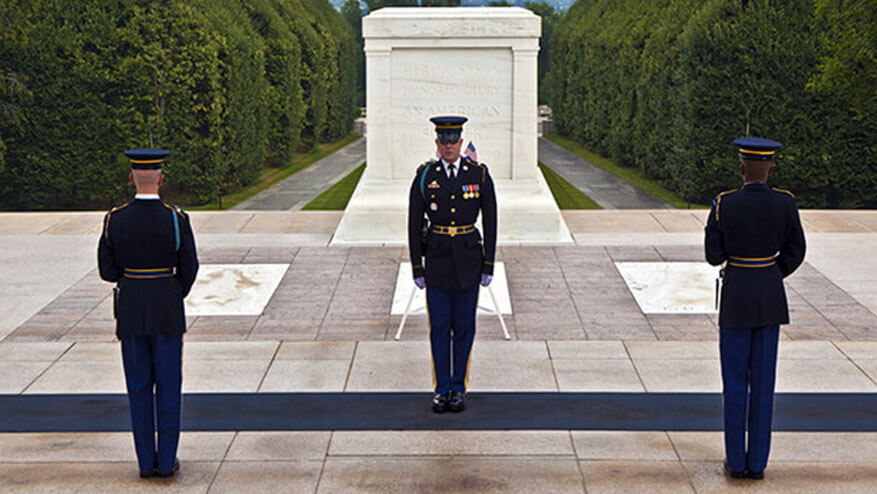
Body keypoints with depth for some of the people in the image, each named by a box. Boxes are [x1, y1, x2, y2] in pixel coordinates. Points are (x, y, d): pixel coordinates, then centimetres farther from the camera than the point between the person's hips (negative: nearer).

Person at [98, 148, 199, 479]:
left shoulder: (114, 220, -8)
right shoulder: (177, 220, -13)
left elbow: (107, 272, -2)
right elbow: (189, 269, -5)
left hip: (130, 311, 2)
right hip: (167, 313, -2)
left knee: (139, 387, 11)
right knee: (168, 386, 8)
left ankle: (146, 462, 16)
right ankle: (167, 461, 13)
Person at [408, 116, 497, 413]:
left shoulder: (479, 174, -4)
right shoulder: (424, 176, -4)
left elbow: (490, 221, -1)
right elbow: (414, 224, -1)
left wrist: (489, 265, -3)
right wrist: (416, 267, -3)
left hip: (468, 259, 0)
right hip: (437, 258, 0)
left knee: (464, 327, 6)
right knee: (439, 327, 3)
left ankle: (459, 388, 18)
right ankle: (442, 389, 14)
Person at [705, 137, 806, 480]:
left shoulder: (723, 205, -14)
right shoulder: (785, 204, -7)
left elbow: (713, 256, -6)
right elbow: (795, 253, 3)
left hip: (736, 297, -2)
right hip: (772, 298, 2)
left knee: (735, 382, 8)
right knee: (763, 382, 10)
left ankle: (736, 462, 13)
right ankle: (757, 463, 16)